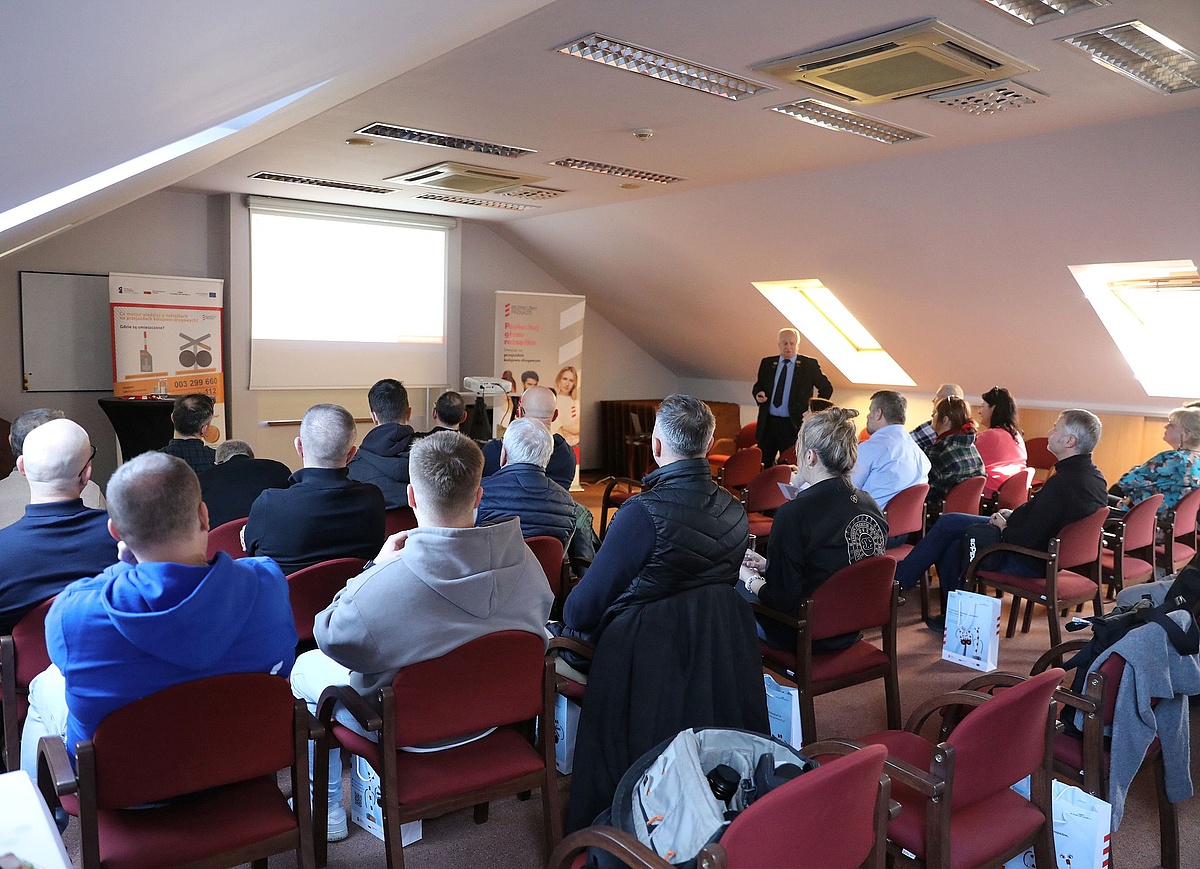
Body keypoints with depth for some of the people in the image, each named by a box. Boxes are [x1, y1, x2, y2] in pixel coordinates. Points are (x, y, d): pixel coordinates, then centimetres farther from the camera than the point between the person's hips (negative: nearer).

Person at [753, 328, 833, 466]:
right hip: (768, 423, 3)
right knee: (762, 464, 4)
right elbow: (758, 386, 19)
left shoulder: (809, 364, 1)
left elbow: (827, 388, 8)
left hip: (794, 425, -3)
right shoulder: (767, 363, 10)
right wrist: (758, 394, -5)